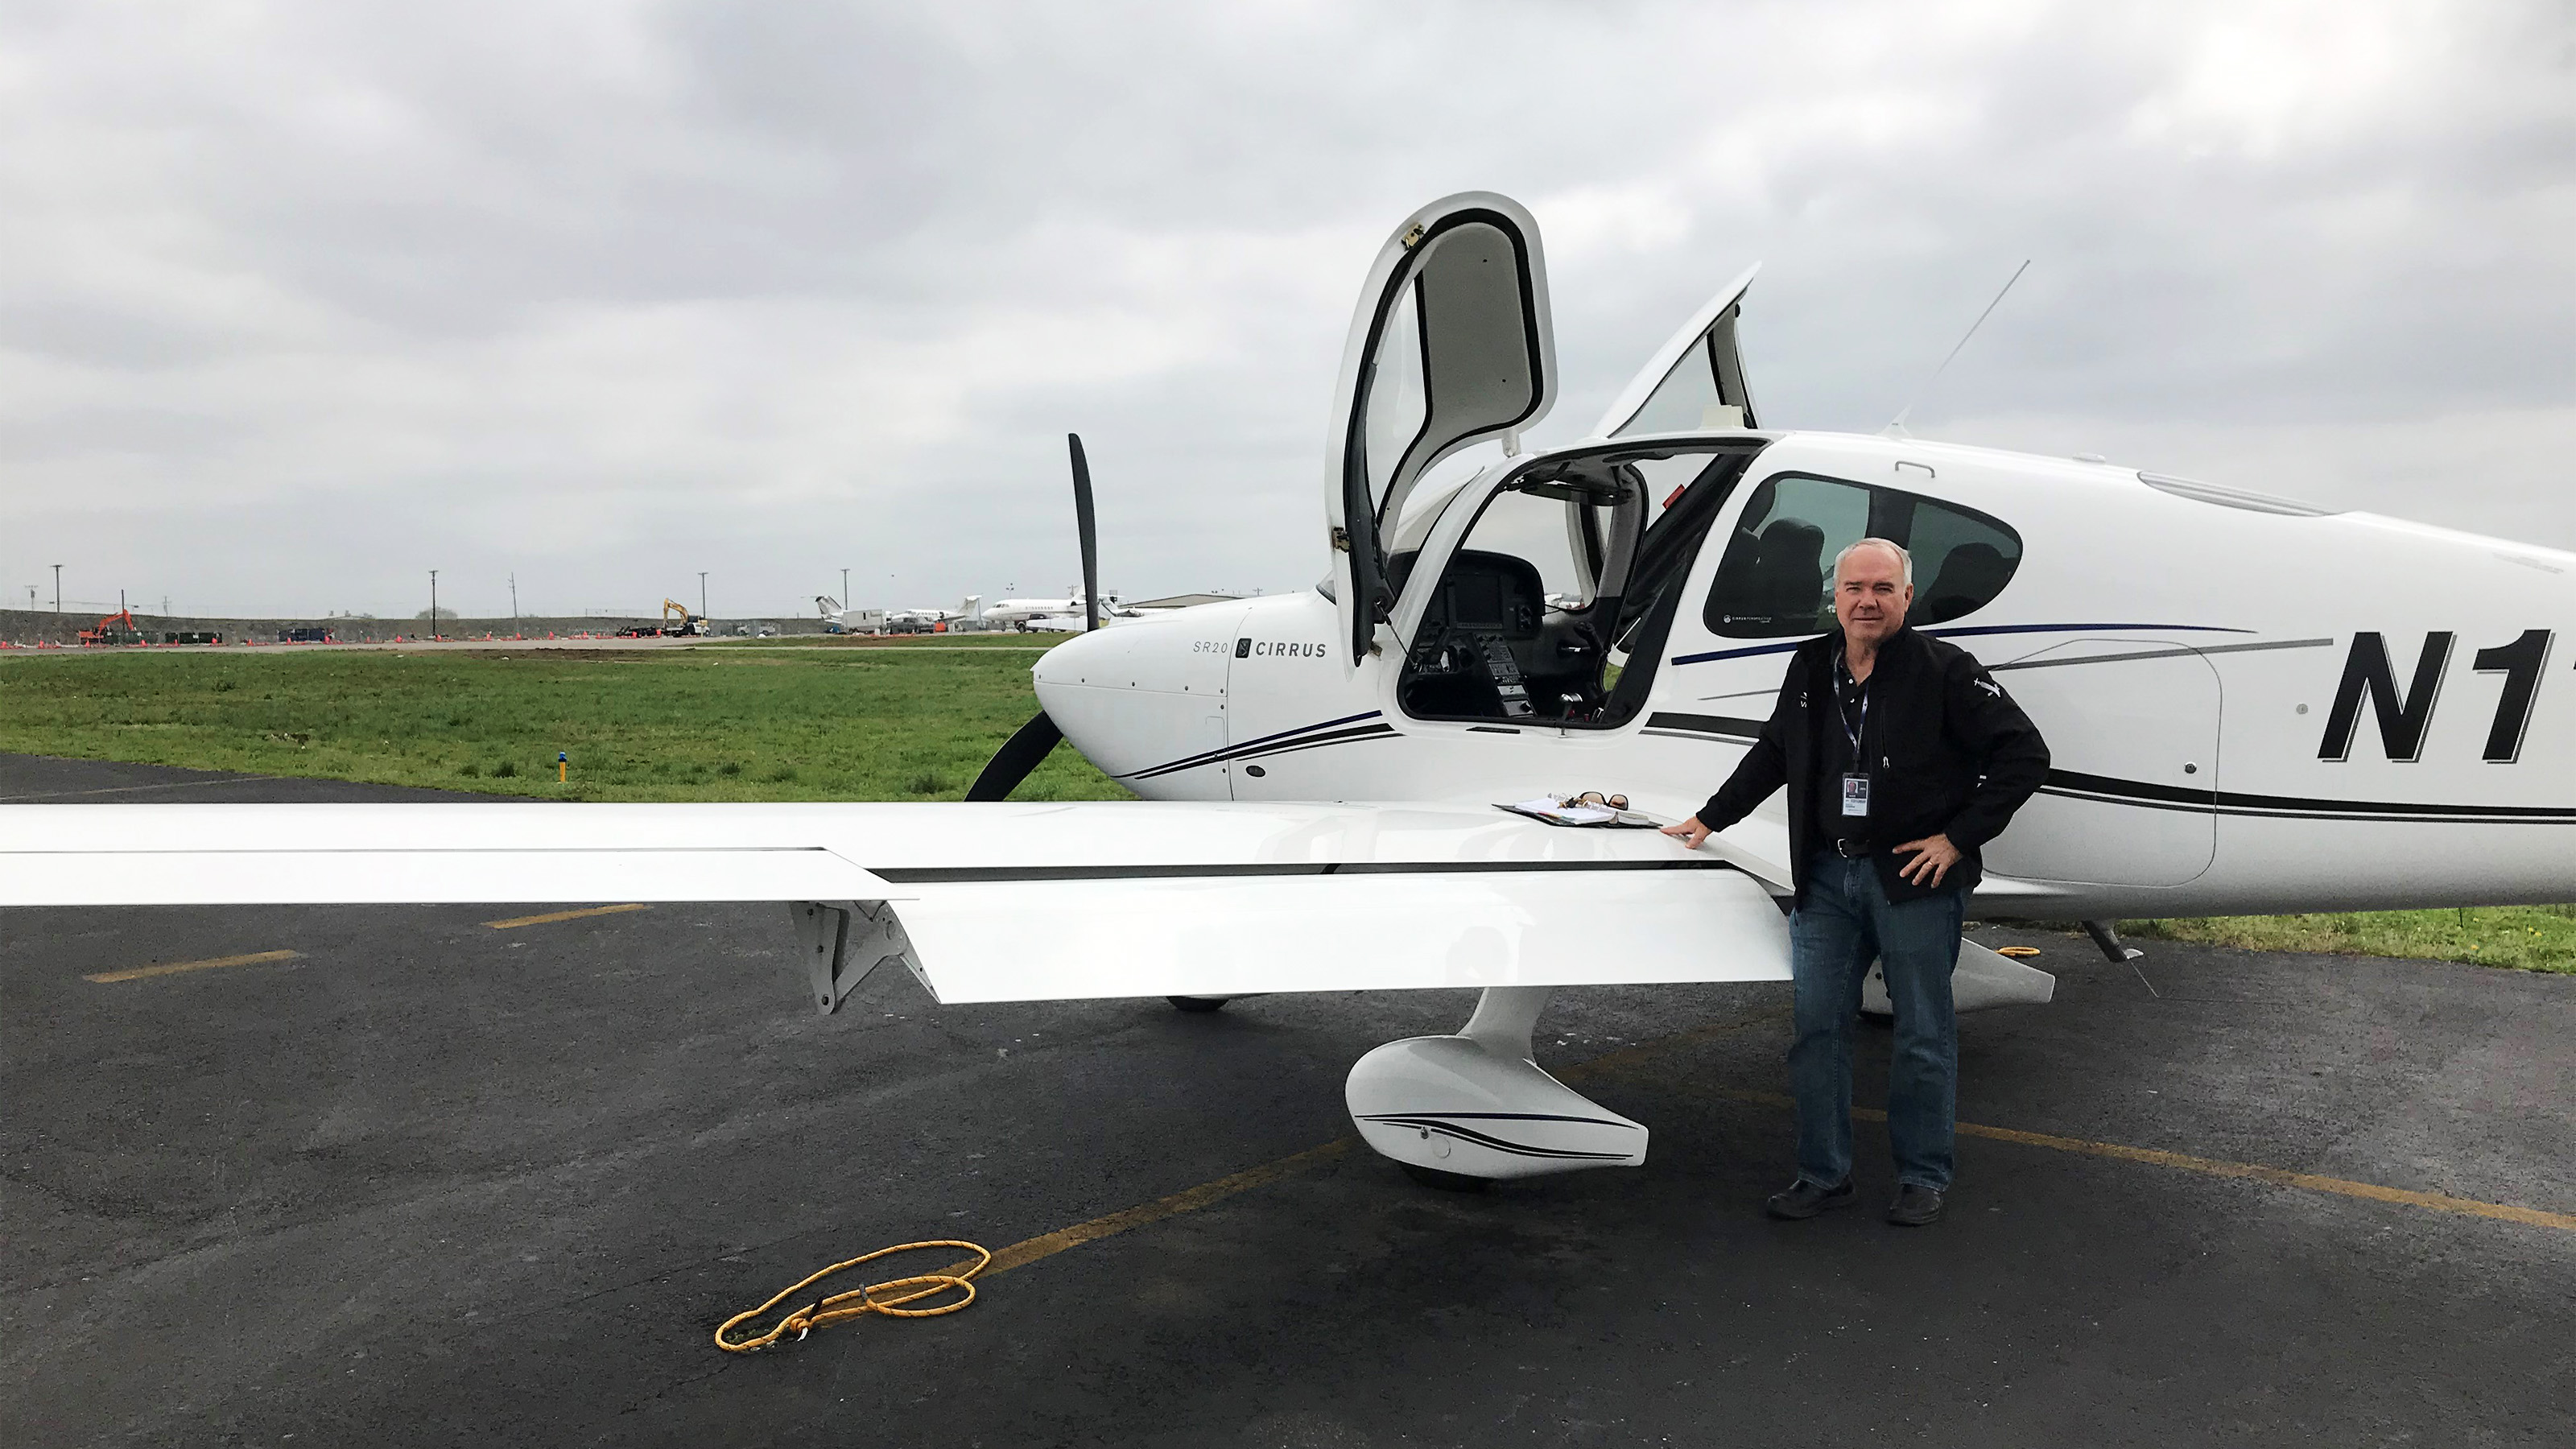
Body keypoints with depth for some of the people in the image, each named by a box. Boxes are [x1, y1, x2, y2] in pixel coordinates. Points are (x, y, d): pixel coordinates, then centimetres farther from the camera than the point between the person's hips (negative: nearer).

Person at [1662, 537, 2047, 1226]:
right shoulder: (1811, 667, 8)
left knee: (1923, 1034, 6)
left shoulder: (1945, 671, -8)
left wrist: (1957, 838, -11)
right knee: (1814, 1025, 6)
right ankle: (1824, 1173, 20)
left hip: (1916, 880, -4)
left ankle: (1922, 1179, 23)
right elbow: (1772, 755, 22)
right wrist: (1709, 819, 22)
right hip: (1826, 875, 5)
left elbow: (2025, 755, -8)